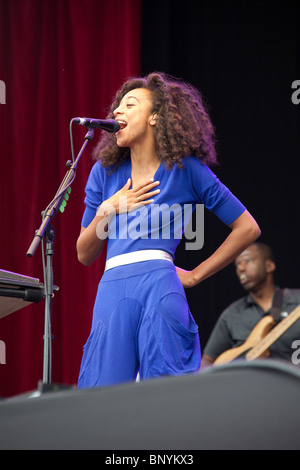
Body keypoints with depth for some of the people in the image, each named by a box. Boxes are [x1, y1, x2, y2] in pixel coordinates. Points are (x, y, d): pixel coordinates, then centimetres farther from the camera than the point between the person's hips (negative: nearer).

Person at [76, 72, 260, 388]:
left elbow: (247, 228, 9)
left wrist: (195, 275, 7)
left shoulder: (186, 170, 8)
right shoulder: (105, 172, 18)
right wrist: (107, 211, 2)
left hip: (159, 288, -3)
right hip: (111, 290, 3)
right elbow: (84, 255, 19)